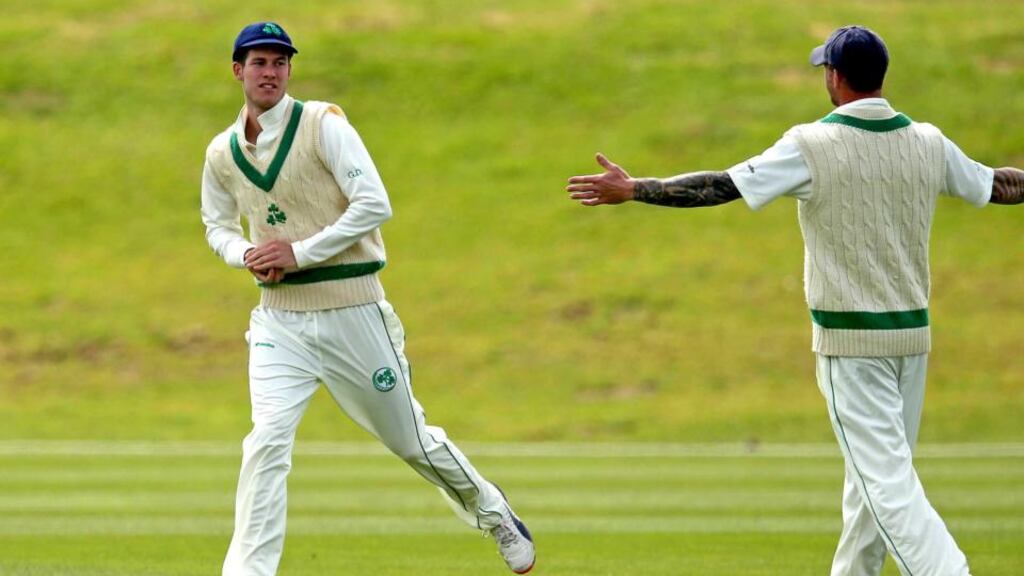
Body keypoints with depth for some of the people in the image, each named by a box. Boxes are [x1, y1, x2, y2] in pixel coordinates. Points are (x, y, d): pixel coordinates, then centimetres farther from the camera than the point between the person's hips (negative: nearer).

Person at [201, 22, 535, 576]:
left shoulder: (322, 123, -10)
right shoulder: (222, 154, 4)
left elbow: (374, 204, -17)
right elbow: (218, 225, 21)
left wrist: (300, 253, -20)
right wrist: (246, 254, -3)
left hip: (353, 312, -3)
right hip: (280, 321, 3)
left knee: (410, 439, 11)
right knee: (267, 442, -16)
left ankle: (492, 511, 36)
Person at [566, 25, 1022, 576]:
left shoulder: (813, 145, -13)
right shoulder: (928, 144, 2)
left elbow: (720, 186, -14)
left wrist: (632, 189, -7)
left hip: (849, 341, -6)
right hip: (914, 332, 6)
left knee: (886, 481, -8)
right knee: (876, 473, 18)